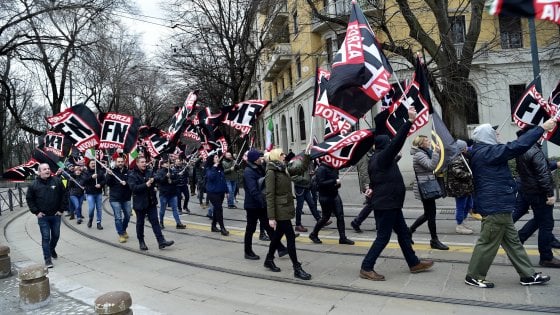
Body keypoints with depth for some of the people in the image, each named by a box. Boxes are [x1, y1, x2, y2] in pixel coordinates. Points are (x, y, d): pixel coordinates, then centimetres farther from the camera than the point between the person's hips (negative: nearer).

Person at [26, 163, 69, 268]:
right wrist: (36, 211, -3)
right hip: (42, 217, -1)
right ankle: (47, 259, 7)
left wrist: (62, 209, -3)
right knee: (46, 237, -1)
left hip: (56, 215, 2)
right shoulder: (34, 185, -3)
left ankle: (52, 249, 41)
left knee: (56, 235, 14)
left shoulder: (57, 181, -2)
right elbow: (29, 199, 5)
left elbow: (65, 194, 1)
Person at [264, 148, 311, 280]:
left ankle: (269, 260, 35)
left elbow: (302, 168, 19)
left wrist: (307, 154, 8)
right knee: (291, 237, -5)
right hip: (280, 210, -9)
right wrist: (271, 217, -20)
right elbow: (270, 196, -18)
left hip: (286, 208, 9)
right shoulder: (271, 172, -13)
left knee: (278, 235, 19)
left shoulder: (284, 170, 11)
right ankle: (297, 268, 3)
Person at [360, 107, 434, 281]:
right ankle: (366, 268, 1)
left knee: (403, 233, 17)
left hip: (390, 204, 11)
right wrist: (410, 121, -29)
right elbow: (397, 142, -27)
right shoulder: (382, 157, -16)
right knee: (383, 237, -5)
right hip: (386, 204, -11)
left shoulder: (376, 159, 14)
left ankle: (414, 263, 28)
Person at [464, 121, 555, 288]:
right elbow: (517, 146, -22)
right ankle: (474, 276, 11)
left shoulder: (479, 152, 13)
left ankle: (528, 275, 29)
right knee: (488, 243, 0)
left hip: (498, 206, 11)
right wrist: (542, 128, -14)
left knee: (512, 241, 18)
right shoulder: (487, 152, -19)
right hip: (495, 206, -11)